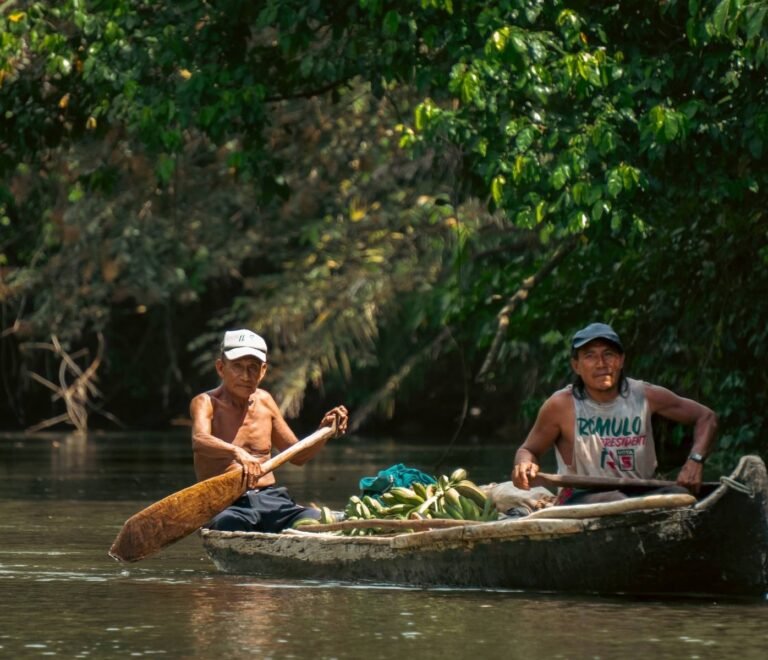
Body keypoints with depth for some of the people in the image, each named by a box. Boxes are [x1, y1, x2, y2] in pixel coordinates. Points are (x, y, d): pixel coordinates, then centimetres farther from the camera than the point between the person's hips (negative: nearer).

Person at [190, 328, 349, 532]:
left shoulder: (264, 401, 15)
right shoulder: (206, 403, -2)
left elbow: (297, 455, 25)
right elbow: (199, 441, -27)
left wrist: (324, 431, 5)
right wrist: (236, 452, -47)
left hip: (269, 499, 5)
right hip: (225, 505, -5)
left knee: (318, 522, -25)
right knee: (228, 524, -40)